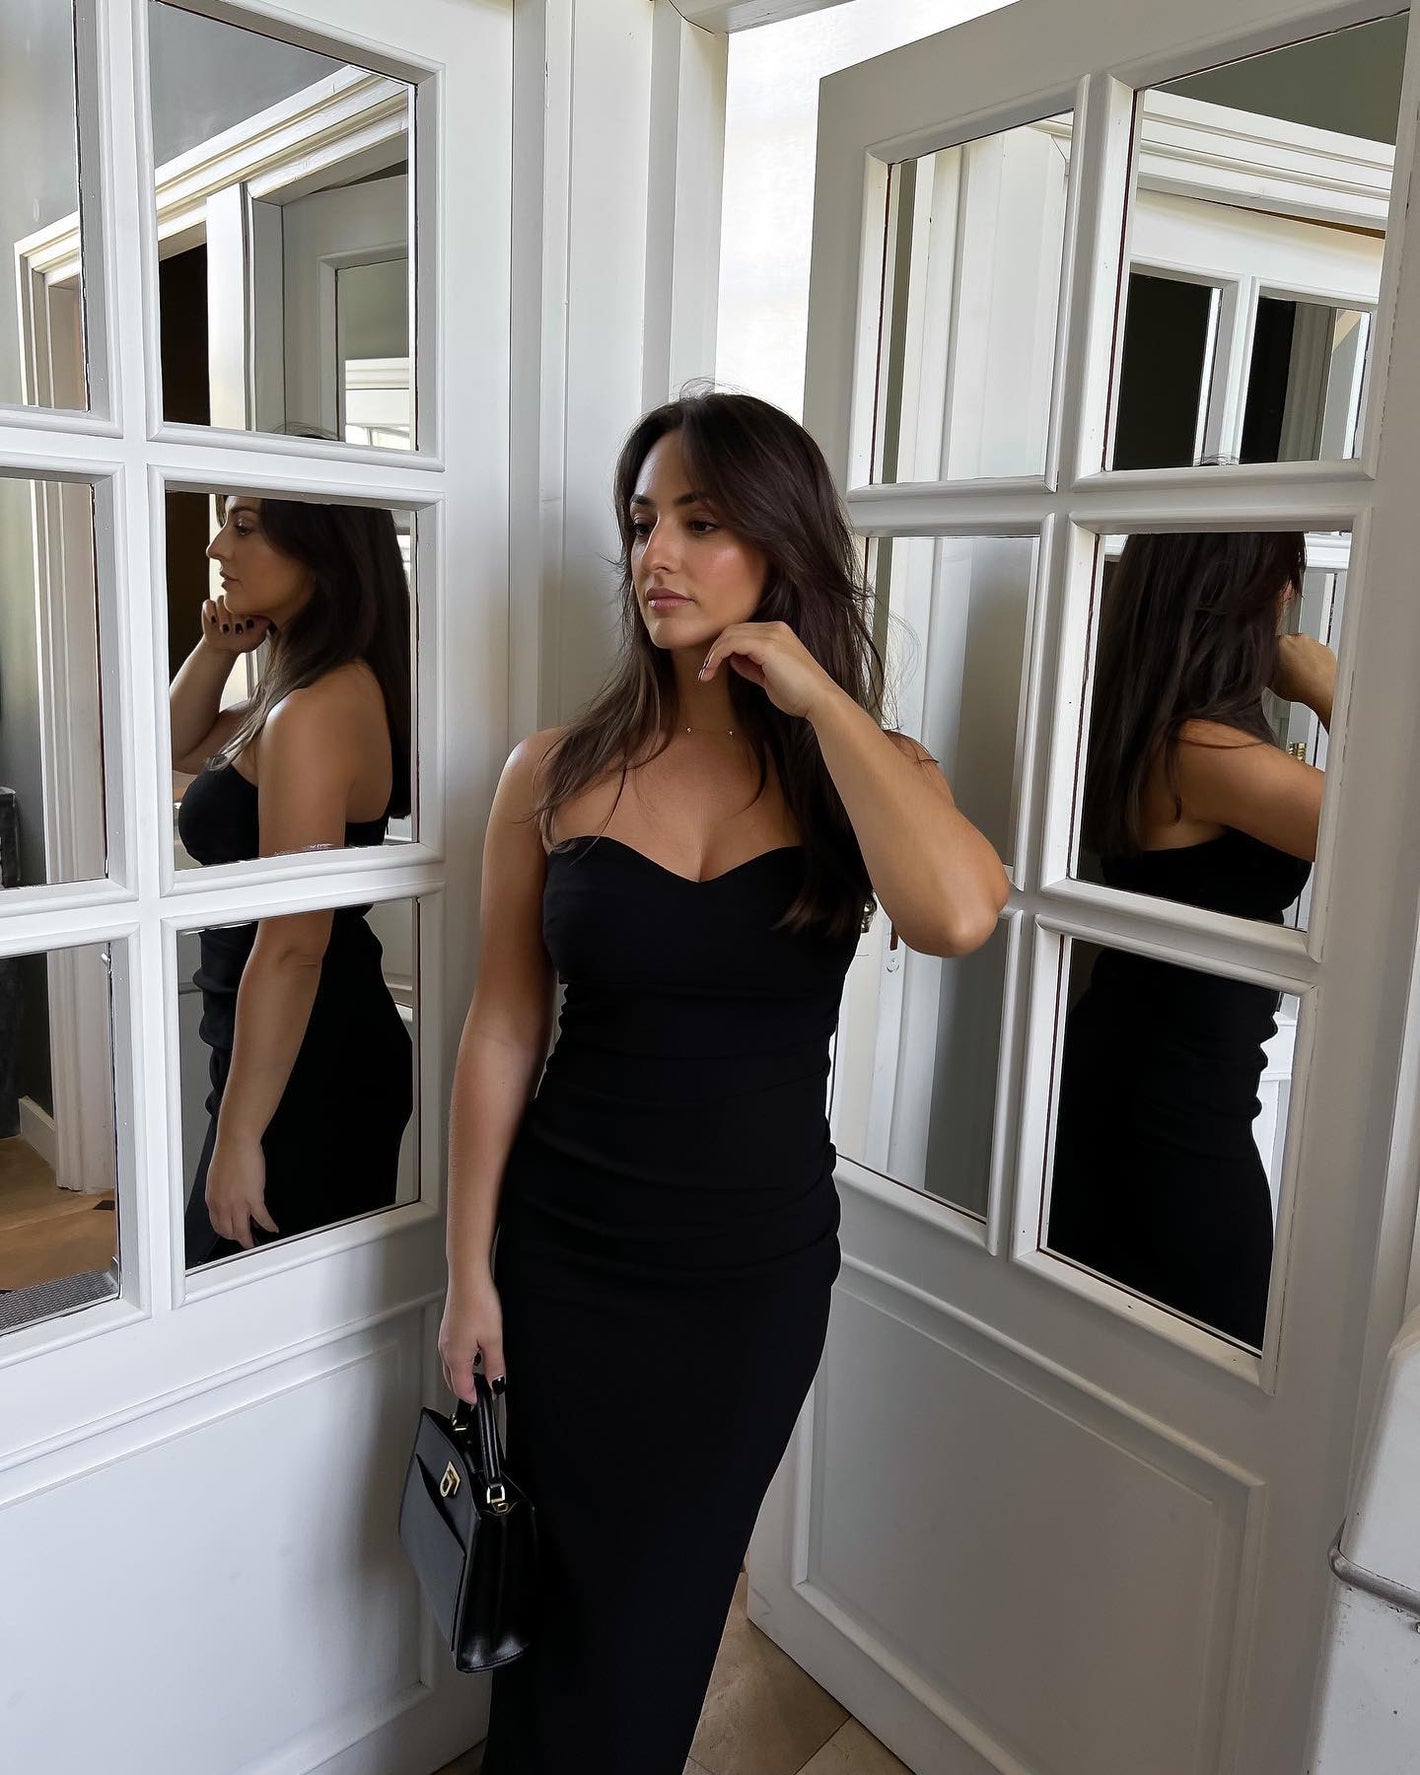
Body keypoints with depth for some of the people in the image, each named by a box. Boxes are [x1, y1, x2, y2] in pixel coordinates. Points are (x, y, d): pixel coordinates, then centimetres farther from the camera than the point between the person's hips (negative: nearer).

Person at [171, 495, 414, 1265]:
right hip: (333, 1047, 10)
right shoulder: (312, 686, 8)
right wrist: (217, 648, 5)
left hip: (306, 1066, -10)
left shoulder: (317, 711, -23)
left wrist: (238, 1137, -21)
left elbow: (292, 946, -26)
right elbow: (180, 746, 23)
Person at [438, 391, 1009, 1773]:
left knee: (659, 1617, 20)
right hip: (564, 1255, 0)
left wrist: (818, 698, -21)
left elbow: (957, 917, -29)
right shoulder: (558, 774, -6)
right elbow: (501, 1032, -2)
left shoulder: (866, 770, -6)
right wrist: (468, 1273, 0)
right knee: (561, 1598, 19)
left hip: (758, 1265, 0)